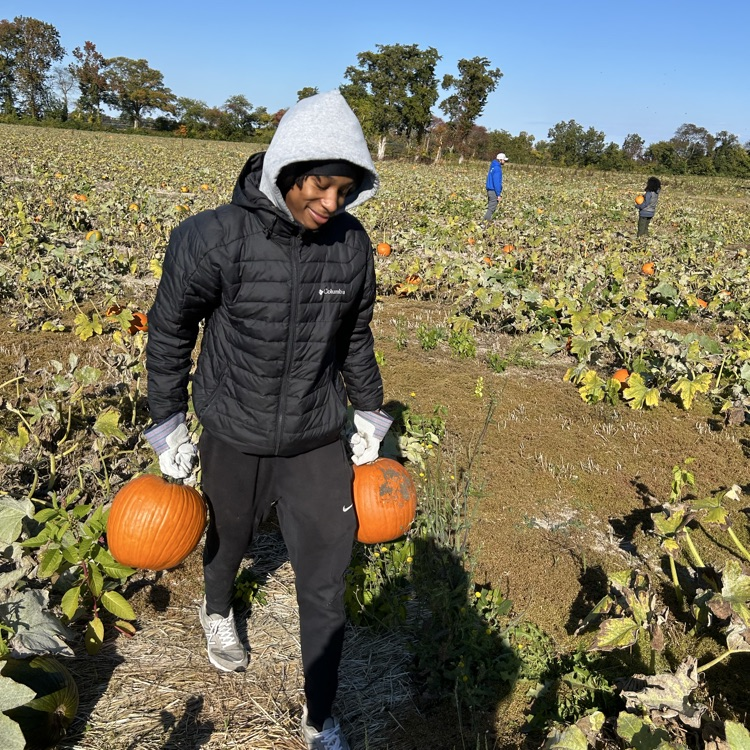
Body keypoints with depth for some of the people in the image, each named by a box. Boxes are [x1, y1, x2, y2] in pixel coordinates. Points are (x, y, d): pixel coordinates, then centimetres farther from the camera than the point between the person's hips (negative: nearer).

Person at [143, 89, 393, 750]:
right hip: (236, 439, -1)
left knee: (326, 584, 6)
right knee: (229, 540, 26)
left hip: (320, 442, 2)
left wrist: (370, 414, 12)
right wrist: (169, 427, 0)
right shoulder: (215, 238, -20)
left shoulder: (352, 243, -10)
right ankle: (218, 611, 64)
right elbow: (170, 329, -5)